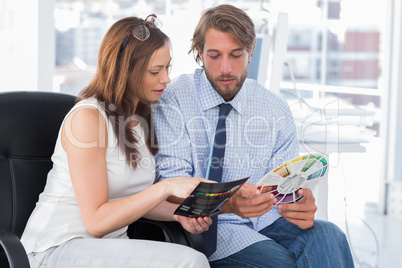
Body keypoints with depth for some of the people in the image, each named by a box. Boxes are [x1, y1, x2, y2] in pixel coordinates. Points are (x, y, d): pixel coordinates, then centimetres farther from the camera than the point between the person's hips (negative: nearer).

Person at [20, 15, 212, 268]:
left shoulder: (141, 115, 11)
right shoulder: (88, 117, -15)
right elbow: (96, 221, -17)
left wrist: (179, 213, -3)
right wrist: (166, 187, -23)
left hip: (108, 246, 8)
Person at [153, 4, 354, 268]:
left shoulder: (276, 109, 7)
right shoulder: (173, 100, -5)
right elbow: (170, 184, -12)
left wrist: (302, 203, -21)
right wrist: (227, 203, -31)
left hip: (264, 218, 4)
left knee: (328, 236, -26)